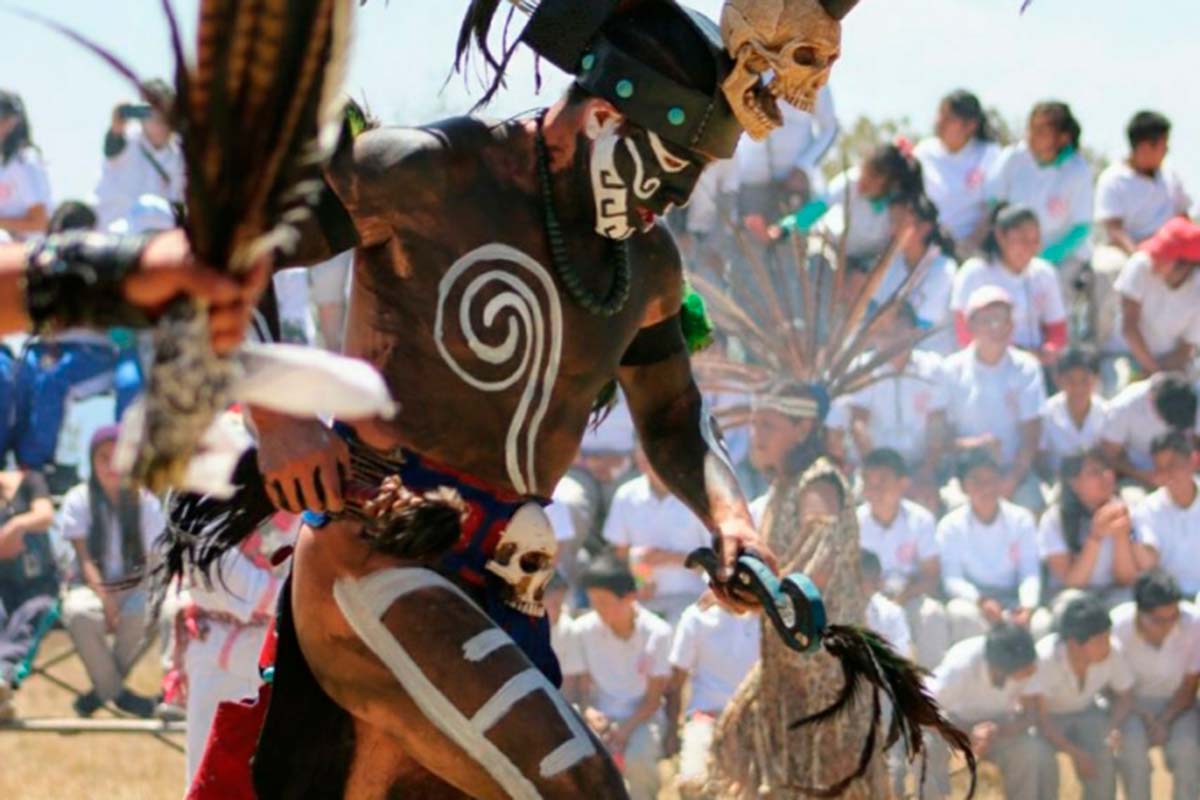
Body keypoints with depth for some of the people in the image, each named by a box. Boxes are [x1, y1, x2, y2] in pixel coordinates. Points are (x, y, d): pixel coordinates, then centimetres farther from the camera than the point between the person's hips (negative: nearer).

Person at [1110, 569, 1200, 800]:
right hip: (1131, 703, -1)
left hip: (1177, 704, 1)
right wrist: (1147, 720, -23)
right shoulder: (1117, 627, -24)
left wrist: (1165, 721, -22)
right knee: (1132, 745, -32)